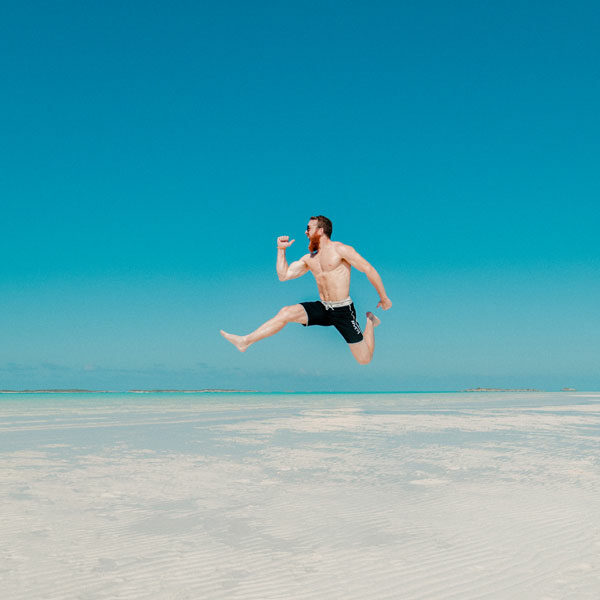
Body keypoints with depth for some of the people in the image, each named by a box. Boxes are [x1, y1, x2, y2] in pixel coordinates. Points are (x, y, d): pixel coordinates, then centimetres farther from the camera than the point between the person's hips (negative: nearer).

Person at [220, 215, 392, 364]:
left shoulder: (339, 249, -9)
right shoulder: (309, 259, 12)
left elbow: (369, 269, -8)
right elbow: (283, 275, 13)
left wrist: (384, 297, -6)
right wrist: (281, 250, 7)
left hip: (343, 310, -5)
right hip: (322, 308, 5)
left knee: (364, 360, -4)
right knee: (286, 312, -17)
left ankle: (370, 321, 23)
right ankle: (246, 341, -16)